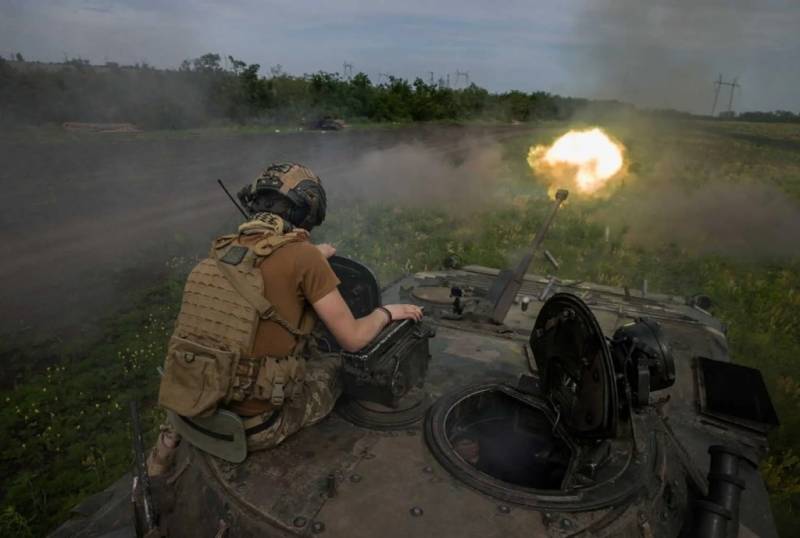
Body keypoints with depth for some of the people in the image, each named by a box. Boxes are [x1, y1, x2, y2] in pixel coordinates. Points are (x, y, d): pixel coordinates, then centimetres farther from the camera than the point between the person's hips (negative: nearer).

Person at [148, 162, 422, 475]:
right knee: (336, 368, 18)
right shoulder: (303, 255, -15)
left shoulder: (225, 249, 3)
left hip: (194, 408, 5)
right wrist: (386, 312, 9)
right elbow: (353, 339, -9)